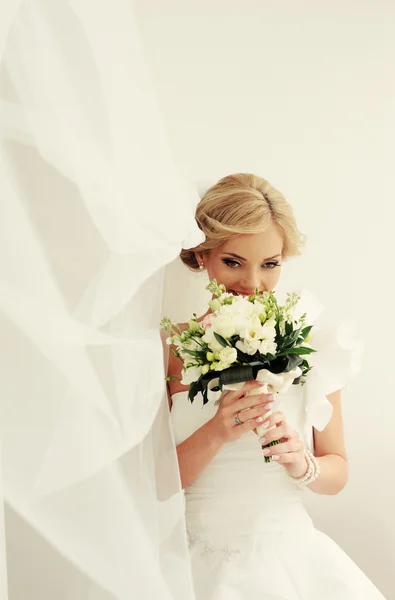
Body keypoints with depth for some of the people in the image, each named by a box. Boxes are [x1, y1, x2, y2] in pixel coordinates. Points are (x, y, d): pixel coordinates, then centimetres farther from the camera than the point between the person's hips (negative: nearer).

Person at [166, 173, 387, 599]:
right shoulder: (172, 348, -5)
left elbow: (338, 473, 5)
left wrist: (301, 464, -15)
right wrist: (215, 435, -19)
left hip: (290, 559, 1)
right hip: (202, 565, -1)